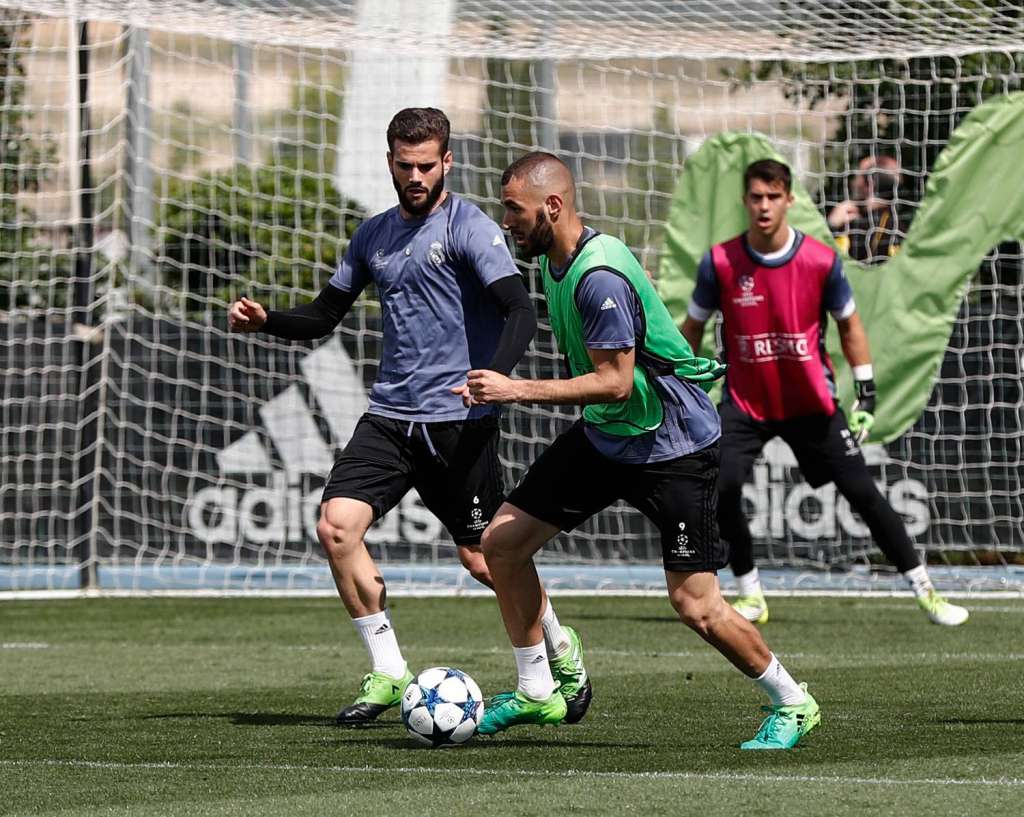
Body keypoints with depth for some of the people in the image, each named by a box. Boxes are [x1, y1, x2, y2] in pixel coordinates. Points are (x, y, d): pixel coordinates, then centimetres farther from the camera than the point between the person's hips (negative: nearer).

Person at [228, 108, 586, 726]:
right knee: (337, 525, -13)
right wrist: (266, 320, 3)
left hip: (458, 420, -5)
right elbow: (325, 316, 22)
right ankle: (388, 673, -3)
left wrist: (492, 373, -34)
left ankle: (559, 644, 28)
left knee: (483, 557, -1)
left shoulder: (469, 227, -6)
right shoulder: (375, 235, 14)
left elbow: (521, 313, -16)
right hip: (389, 415, 5)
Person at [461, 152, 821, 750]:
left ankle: (793, 703, 11)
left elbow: (614, 382, -29)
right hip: (604, 435, 10)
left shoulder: (600, 277, -27)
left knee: (695, 604, -10)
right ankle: (536, 693, 15)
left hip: (676, 447, -10)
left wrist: (517, 390, -28)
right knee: (502, 542, 3)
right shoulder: (554, 260, 3)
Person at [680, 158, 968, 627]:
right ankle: (751, 596, 0)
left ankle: (924, 592, 8)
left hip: (812, 404, 0)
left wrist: (866, 393, 1)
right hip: (745, 403, 0)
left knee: (863, 493, -2)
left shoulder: (821, 261, -10)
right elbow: (693, 328, 4)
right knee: (722, 490, -19)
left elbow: (849, 325, 4)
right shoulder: (720, 263, -10)